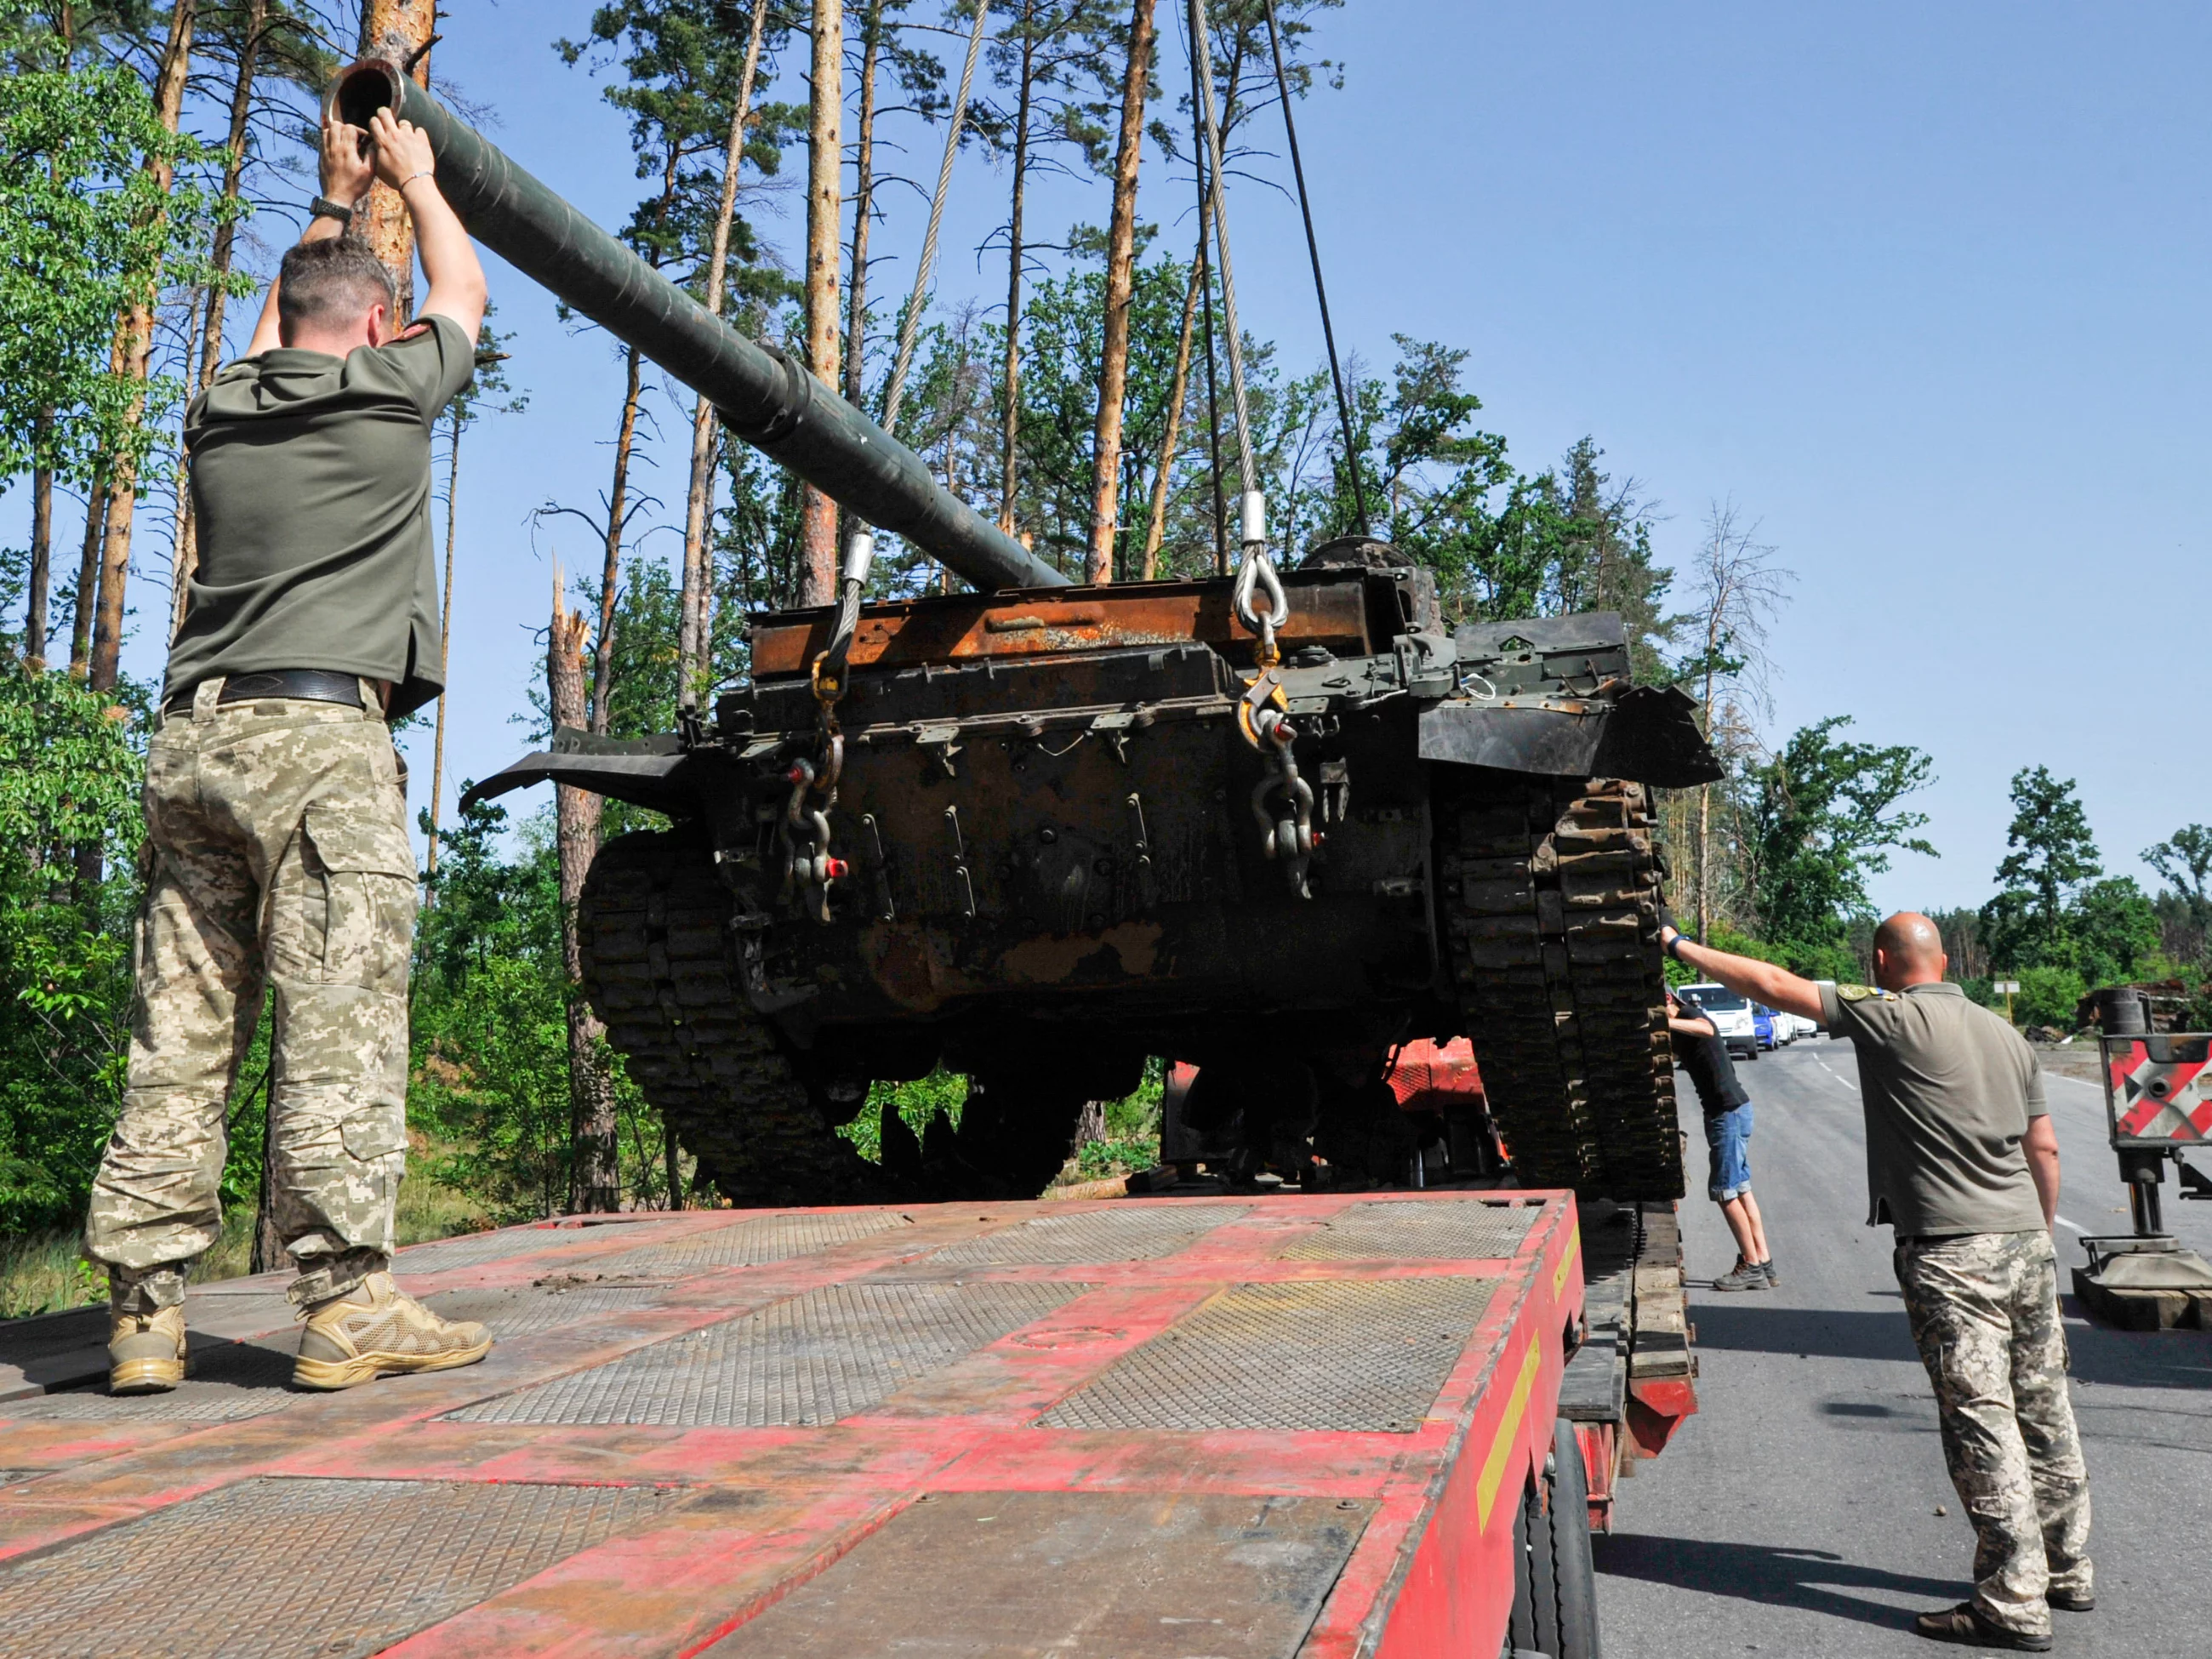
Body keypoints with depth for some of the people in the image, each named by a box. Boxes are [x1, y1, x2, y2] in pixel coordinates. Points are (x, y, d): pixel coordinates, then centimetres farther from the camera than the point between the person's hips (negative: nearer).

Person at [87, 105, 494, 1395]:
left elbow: (283, 333, 42)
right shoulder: (388, 393, 5)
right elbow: (464, 296, 26)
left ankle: (147, 1311, 6)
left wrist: (334, 203, 53)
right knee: (339, 1023, -7)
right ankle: (349, 1305, -7)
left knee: (181, 1035, 5)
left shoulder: (222, 409, 19)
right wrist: (414, 181, 42)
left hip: (193, 740, 6)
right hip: (323, 737, -6)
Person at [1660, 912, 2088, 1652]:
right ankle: (2067, 1570, 28)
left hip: (1952, 1256, -8)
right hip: (2026, 1241, 8)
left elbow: (1774, 984, -9)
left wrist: (1680, 946, 0)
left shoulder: (1891, 1017, -10)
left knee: (1981, 1423, -5)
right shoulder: (2006, 1034, 12)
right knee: (2044, 1413, 16)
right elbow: (2044, 1149, 16)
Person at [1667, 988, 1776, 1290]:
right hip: (1728, 1111, 10)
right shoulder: (1680, 1035, 17)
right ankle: (1764, 1265, 15)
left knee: (1725, 1190, -5)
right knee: (1740, 1190, 12)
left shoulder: (1689, 1013, -14)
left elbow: (1705, 1029, -37)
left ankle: (1751, 1266, 0)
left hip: (1729, 1112, -10)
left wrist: (1667, 1022, -49)